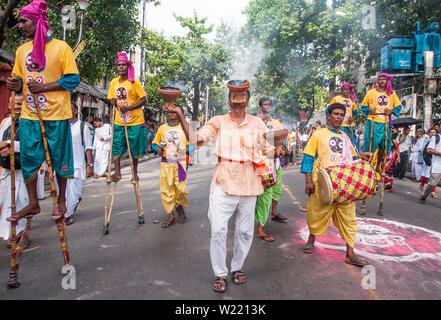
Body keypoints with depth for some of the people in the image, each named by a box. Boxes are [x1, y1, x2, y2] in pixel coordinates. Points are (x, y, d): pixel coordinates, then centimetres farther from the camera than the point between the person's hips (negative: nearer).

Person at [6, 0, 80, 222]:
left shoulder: (61, 47, -3)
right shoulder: (21, 50, 13)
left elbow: (73, 79, -7)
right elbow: (19, 79, 20)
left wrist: (43, 87, -15)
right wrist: (15, 84, -4)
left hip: (56, 115, -5)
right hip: (29, 115, 5)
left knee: (59, 158, 5)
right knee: (28, 158, 7)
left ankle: (61, 202, 21)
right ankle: (33, 203, 21)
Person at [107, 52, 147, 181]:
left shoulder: (134, 82, -8)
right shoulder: (114, 82, 7)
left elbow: (144, 100, -10)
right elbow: (112, 99, 17)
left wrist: (128, 108, -20)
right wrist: (114, 102, -8)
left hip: (135, 121, -4)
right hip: (119, 121, 4)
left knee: (134, 148, 6)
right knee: (117, 145, -1)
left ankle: (135, 173, 20)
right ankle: (117, 172, 6)